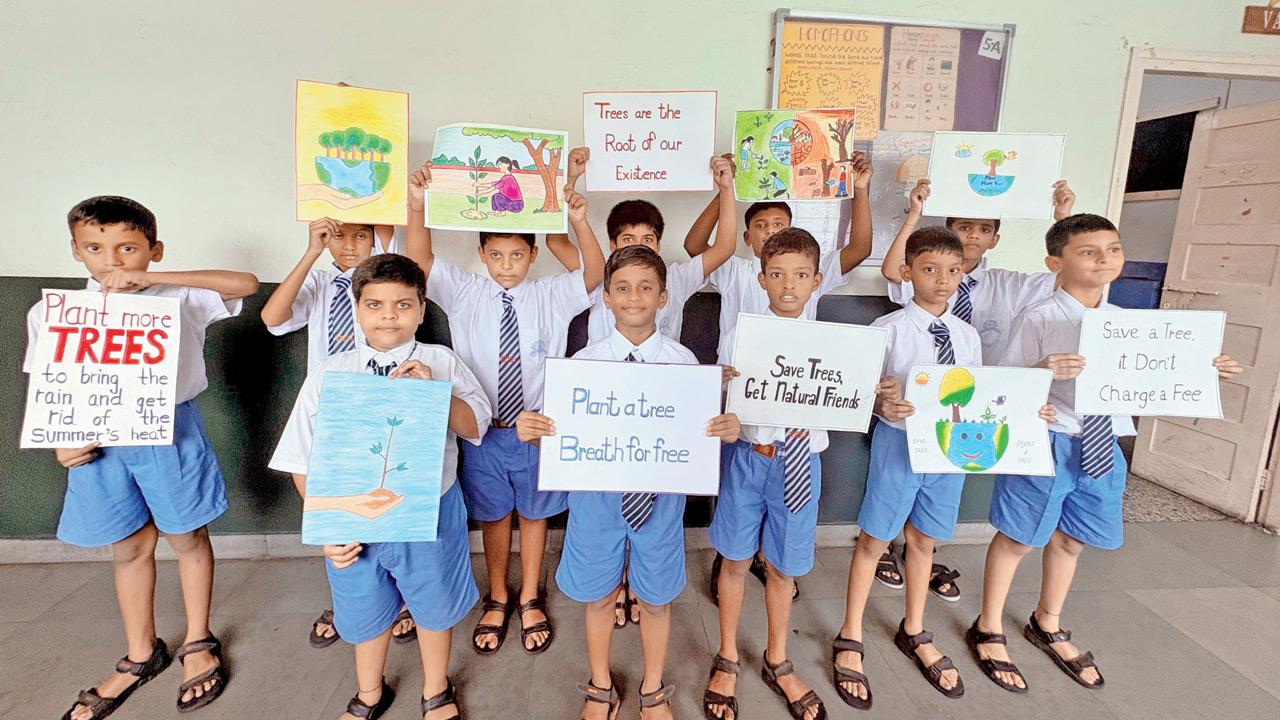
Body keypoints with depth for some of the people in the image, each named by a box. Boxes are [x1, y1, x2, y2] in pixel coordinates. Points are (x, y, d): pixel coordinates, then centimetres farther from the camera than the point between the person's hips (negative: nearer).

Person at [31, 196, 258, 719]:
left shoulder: (178, 298, -7)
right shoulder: (52, 313, 2)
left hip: (170, 435, -3)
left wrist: (150, 279, -22)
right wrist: (60, 441, -9)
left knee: (187, 538, 11)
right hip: (98, 442, 3)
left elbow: (247, 283, -20)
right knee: (128, 548, 16)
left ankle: (198, 642, 32)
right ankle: (141, 655, 36)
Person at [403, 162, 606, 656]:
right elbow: (418, 259, -11)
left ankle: (530, 599, 38)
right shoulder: (464, 294, -2)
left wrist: (579, 222, -32)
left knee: (534, 513, 16)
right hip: (483, 430, 1)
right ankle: (497, 600, 39)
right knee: (493, 516, 17)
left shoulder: (552, 296, -4)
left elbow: (595, 274, -17)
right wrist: (416, 206, -25)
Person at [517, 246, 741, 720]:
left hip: (662, 492, 0)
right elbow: (559, 429, -6)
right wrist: (532, 431, -27)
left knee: (656, 598, 19)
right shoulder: (584, 361, -7)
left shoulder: (684, 361, -7)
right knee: (598, 595, 19)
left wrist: (726, 431, -25)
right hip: (598, 490, 0)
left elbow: (700, 429, -4)